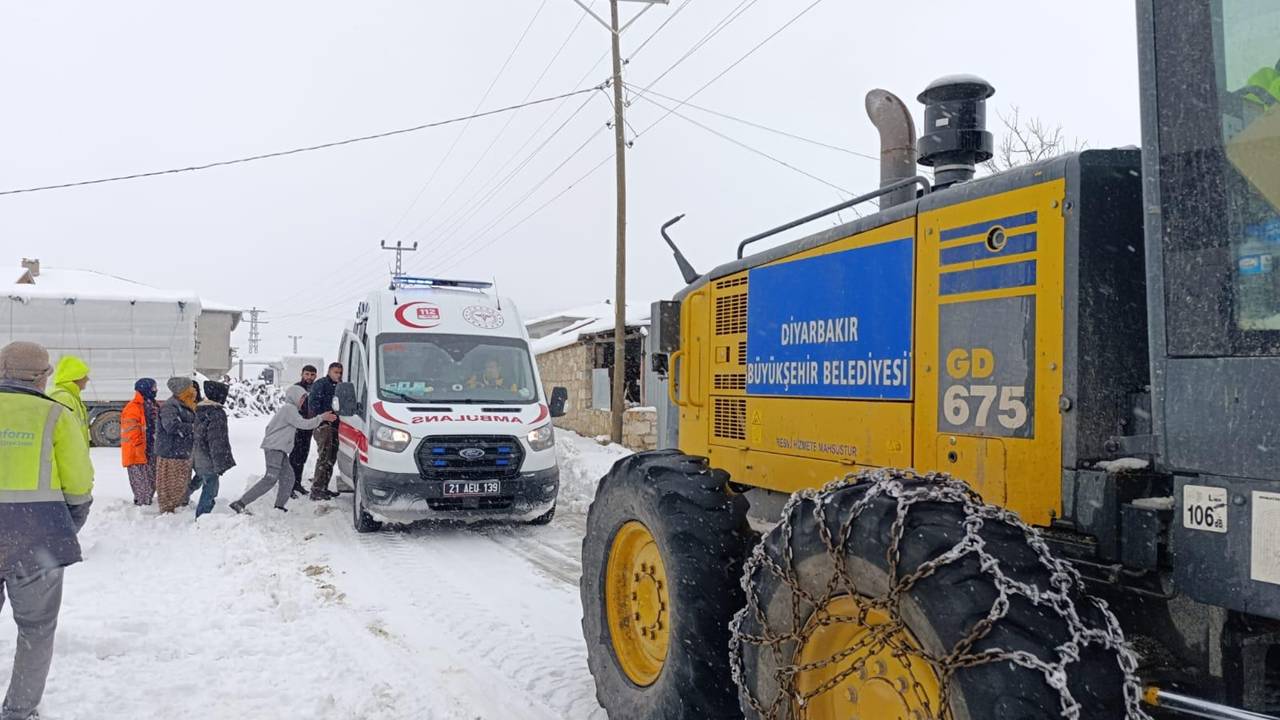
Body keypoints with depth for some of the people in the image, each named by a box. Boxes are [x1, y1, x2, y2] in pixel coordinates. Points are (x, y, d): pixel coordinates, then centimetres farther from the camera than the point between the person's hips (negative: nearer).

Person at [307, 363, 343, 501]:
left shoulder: (340, 387, 20)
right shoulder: (320, 384, -5)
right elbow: (313, 403, -15)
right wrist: (324, 416, -24)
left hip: (334, 426, 8)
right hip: (323, 426, -8)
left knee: (331, 458, 12)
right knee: (324, 457, -13)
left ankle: (323, 488, 22)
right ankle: (316, 490, -11)